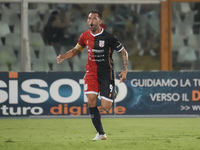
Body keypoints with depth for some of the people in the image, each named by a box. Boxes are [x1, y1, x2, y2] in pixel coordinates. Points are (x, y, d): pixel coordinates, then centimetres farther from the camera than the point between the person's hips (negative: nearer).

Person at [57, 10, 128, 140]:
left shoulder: (108, 37, -13)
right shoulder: (85, 36, 1)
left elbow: (124, 52, -4)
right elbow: (76, 50, 17)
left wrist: (125, 70, -13)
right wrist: (63, 56, -3)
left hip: (106, 74, -3)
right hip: (91, 72, 4)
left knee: (106, 107, -9)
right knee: (91, 100, -16)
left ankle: (112, 96, 31)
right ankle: (100, 133, -6)